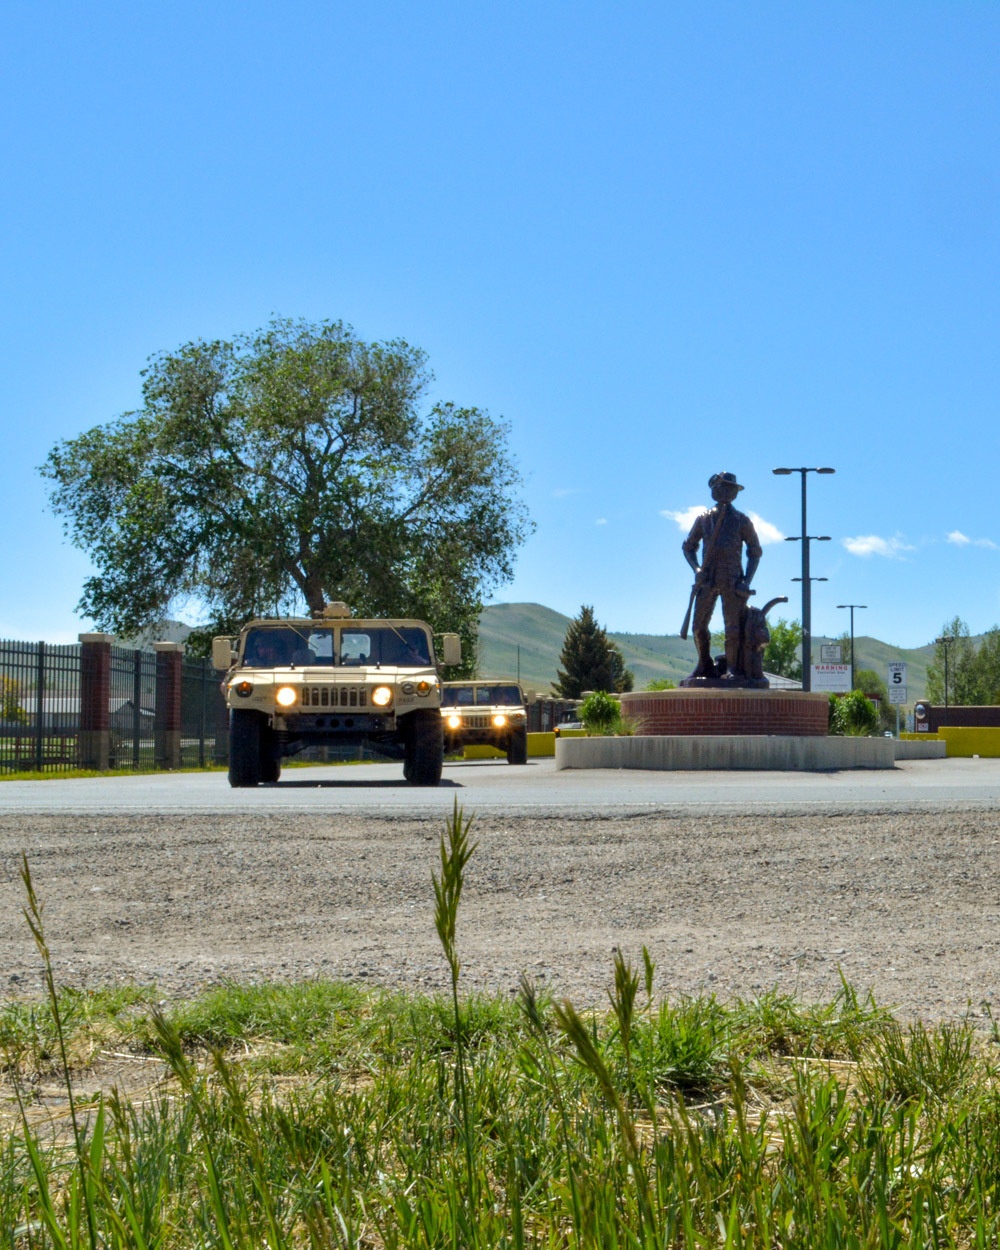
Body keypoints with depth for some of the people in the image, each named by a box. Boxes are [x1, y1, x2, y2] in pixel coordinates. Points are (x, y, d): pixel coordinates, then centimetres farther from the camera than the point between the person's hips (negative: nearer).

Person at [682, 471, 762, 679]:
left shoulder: (741, 520, 6)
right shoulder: (704, 519, 12)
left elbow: (755, 551, 9)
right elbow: (688, 547, 19)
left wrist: (747, 582, -2)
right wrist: (697, 568, 0)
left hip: (731, 582, -2)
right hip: (707, 581, 2)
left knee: (732, 627, -8)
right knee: (699, 626, -1)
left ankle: (733, 668, 1)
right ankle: (705, 666, 13)